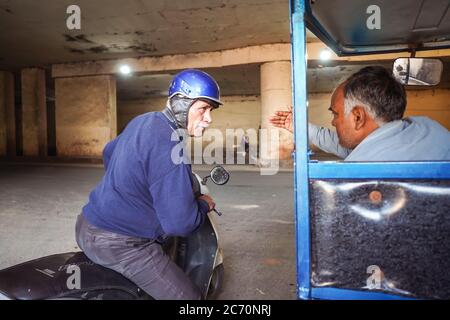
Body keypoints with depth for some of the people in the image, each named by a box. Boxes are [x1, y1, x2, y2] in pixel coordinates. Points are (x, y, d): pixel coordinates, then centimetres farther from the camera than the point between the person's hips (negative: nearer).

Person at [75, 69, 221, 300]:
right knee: (189, 296, -5)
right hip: (119, 244, -10)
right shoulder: (168, 146, -25)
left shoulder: (142, 121, 5)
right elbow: (179, 222, -27)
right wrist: (203, 205, -7)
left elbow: (109, 152, 24)